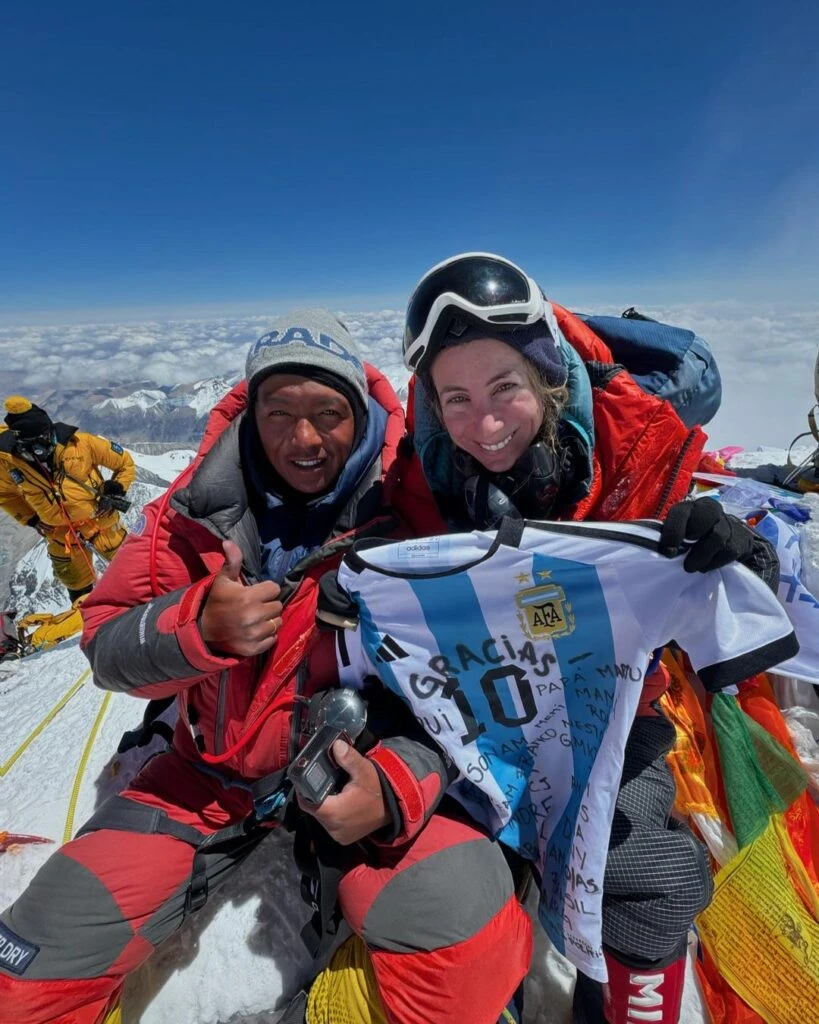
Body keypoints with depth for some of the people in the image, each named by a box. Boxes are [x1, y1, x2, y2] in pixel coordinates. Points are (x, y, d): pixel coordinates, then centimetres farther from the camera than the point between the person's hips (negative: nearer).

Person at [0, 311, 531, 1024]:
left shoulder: (409, 512, -14)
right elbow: (106, 646, -3)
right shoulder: (200, 505, -6)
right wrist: (200, 627, -24)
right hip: (212, 773, 3)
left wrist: (398, 782, -29)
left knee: (472, 946, -26)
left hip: (360, 765, -2)